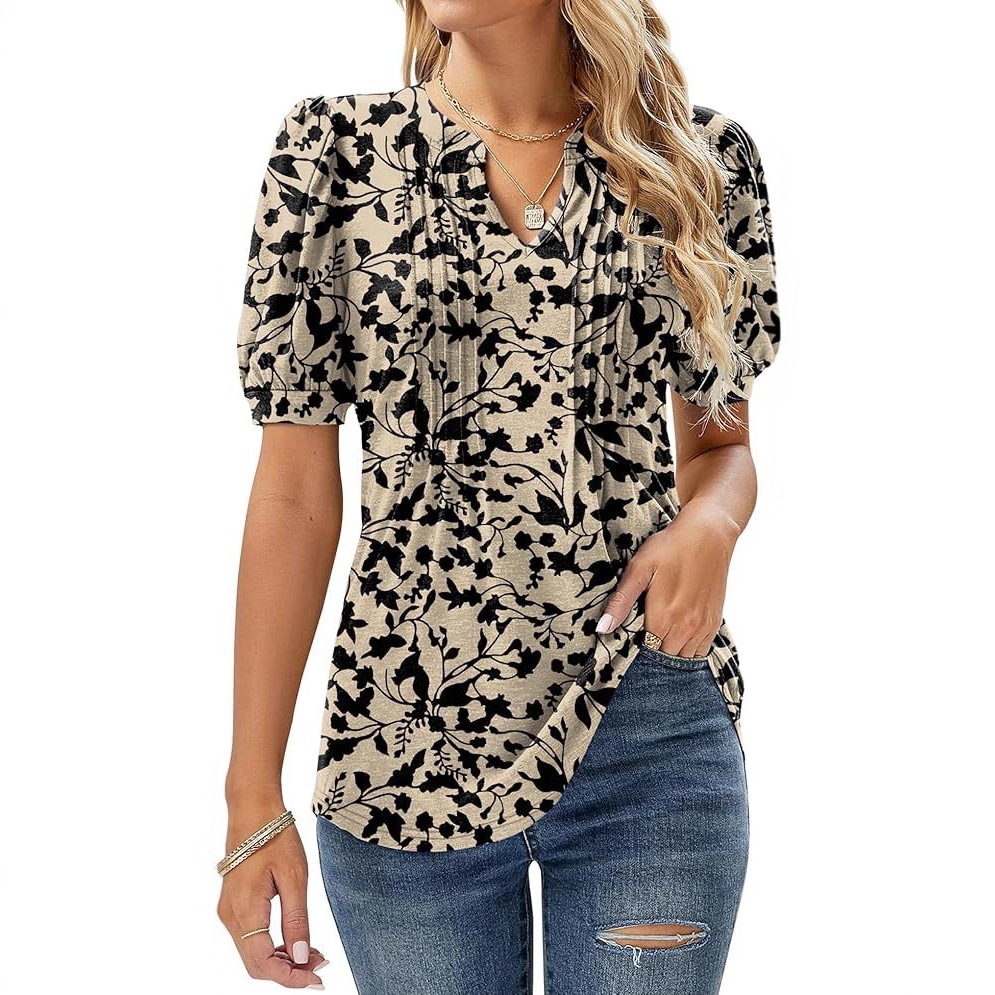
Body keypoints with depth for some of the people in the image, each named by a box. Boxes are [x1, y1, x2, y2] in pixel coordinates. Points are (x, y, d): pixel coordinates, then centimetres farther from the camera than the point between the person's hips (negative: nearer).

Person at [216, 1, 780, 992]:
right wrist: (253, 800, -5)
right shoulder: (336, 149, 0)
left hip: (649, 730, 1)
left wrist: (710, 519, -12)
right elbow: (296, 489, -2)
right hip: (406, 747, 0)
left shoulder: (703, 158, 3)